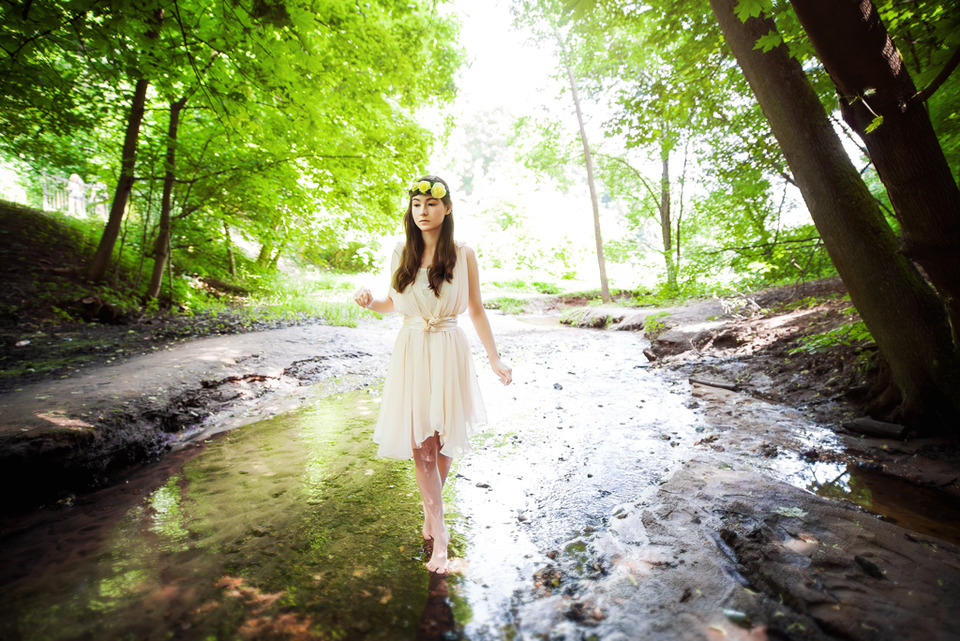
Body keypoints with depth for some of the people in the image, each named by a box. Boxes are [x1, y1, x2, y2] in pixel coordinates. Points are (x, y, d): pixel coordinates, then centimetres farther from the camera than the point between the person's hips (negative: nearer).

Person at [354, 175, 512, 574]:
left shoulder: (463, 256, -1)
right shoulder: (401, 254, 6)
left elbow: (476, 310, 4)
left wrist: (495, 359, 2)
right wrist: (369, 302, -4)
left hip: (448, 352, -2)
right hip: (410, 351, 2)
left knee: (441, 442, 6)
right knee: (419, 444, 0)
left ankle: (431, 510, 35)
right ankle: (439, 533, 13)